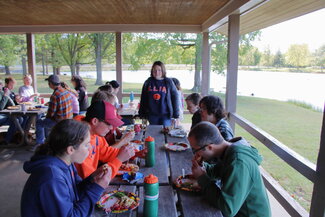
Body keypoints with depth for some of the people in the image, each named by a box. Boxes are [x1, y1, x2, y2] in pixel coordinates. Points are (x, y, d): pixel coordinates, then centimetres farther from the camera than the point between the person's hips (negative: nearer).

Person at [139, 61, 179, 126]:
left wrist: (176, 116, -2)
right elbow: (143, 100, 9)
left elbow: (175, 98, 1)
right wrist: (142, 115, 8)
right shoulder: (148, 82, 3)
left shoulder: (168, 82, -2)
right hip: (152, 116, 2)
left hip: (166, 116, -2)